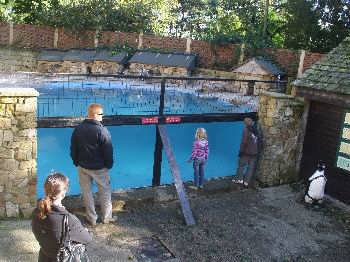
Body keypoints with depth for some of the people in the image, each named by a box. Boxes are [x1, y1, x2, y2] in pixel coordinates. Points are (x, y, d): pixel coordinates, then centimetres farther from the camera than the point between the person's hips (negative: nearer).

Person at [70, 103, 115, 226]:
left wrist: (76, 162, 16)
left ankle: (92, 219, 23)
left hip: (83, 166, 4)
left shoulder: (78, 129, -3)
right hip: (99, 168, -4)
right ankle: (106, 217, 24)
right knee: (105, 192, 14)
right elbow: (108, 151, -15)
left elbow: (73, 148, 5)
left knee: (86, 192, 15)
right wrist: (109, 164, 0)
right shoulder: (102, 131, -20)